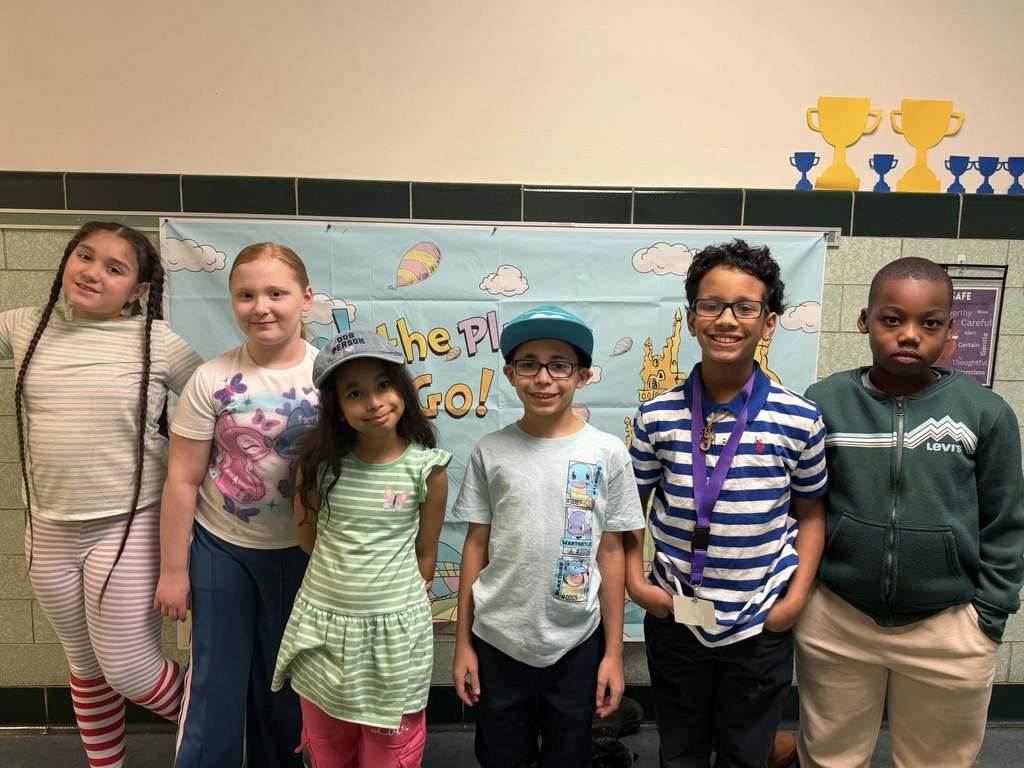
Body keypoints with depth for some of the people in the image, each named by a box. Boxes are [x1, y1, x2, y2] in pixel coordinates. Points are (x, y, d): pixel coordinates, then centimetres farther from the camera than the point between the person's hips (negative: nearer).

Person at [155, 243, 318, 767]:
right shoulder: (213, 379, -10)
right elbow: (183, 479, -4)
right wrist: (173, 569, -2)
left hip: (299, 550, 1)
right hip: (219, 547, 0)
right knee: (214, 677, 10)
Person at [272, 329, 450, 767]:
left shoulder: (427, 468, -12)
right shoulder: (319, 459, -8)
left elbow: (425, 554, -1)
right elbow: (307, 536, 6)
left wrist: (396, 604, 5)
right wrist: (348, 576, 5)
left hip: (395, 633, -2)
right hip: (321, 628, 2)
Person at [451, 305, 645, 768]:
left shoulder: (607, 453, -7)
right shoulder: (490, 451, -5)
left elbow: (611, 552, -2)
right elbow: (476, 544, 1)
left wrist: (614, 652, 1)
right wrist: (463, 643, 3)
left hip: (577, 643, 0)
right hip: (497, 640, 1)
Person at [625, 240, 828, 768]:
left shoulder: (798, 420, -9)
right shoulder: (657, 417, -8)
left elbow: (810, 513, 2)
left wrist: (796, 596, -6)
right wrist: (635, 581, -5)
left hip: (762, 625, 0)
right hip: (674, 619, 1)